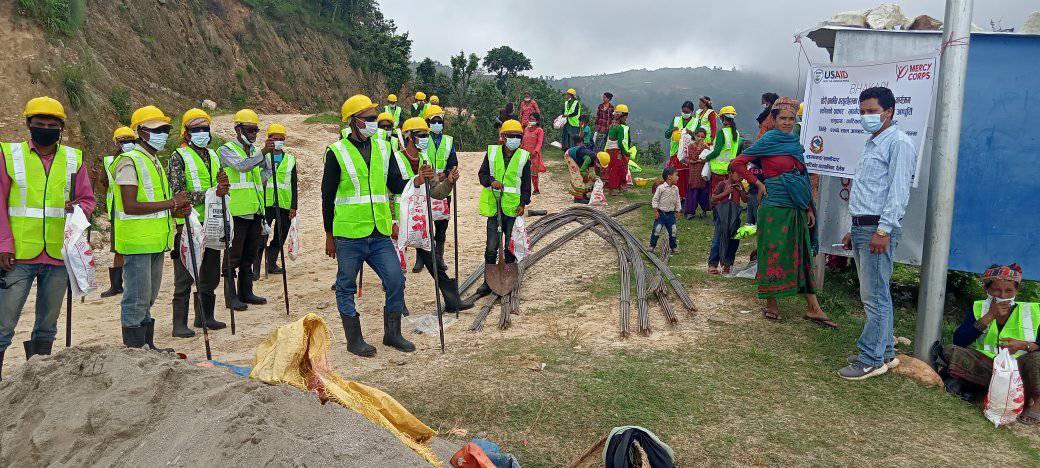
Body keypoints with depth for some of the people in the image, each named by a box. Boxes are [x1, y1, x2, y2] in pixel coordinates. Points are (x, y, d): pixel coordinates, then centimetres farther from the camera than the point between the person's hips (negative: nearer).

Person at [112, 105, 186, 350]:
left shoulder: (154, 161, 17)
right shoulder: (130, 162, -12)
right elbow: (130, 206, -21)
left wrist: (175, 210, 4)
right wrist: (170, 204, -19)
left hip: (156, 241, 10)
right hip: (137, 241, -9)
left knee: (148, 298, 17)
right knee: (137, 300, -4)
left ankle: (147, 346, 27)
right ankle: (133, 349, 4)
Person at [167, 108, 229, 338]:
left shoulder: (213, 156, 15)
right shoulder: (179, 157, -6)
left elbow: (222, 190, 21)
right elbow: (178, 194, -14)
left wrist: (224, 184, -3)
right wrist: (211, 192, -21)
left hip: (211, 224, 7)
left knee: (210, 274, 14)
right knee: (185, 276, -4)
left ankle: (205, 316, 26)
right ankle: (180, 323, 2)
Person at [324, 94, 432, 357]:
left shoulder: (383, 149, 10)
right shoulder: (337, 152, -4)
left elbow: (395, 185, 11)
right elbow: (328, 196, 0)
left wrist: (416, 181, -10)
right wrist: (329, 235, 2)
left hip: (379, 234, 4)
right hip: (348, 235, -4)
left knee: (396, 280, 2)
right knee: (347, 287, 6)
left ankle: (392, 333, 19)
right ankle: (354, 339, 19)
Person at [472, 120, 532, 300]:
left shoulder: (524, 157, 2)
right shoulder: (492, 152, 3)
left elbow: (526, 183, 4)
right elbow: (482, 173, 7)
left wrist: (523, 203, -7)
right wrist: (491, 181, -14)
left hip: (513, 208, 0)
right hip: (494, 206, 0)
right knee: (491, 247, 0)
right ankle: (488, 283, 9)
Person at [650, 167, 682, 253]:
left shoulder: (675, 189, 3)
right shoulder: (661, 188, -11)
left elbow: (678, 201, 12)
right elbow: (655, 199, -7)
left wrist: (677, 211, 9)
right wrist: (655, 211, -10)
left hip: (671, 214, 4)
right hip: (661, 213, -4)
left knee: (672, 231, 8)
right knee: (656, 230, -4)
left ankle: (673, 247, 21)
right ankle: (652, 245, 10)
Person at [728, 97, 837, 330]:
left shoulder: (796, 144, 14)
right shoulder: (767, 142, -5)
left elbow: (803, 178, 18)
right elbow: (737, 164, -8)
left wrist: (809, 208, 15)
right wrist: (758, 183, -8)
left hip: (797, 208, 7)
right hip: (775, 207, -6)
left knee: (803, 254, 7)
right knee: (773, 253, 1)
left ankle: (813, 308, 11)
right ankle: (771, 304, 14)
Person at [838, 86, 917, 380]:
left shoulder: (899, 143, -8)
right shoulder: (872, 144, 21)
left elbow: (898, 191, -16)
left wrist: (883, 230, -22)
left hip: (879, 229, -10)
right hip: (862, 227, 10)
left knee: (875, 297, -7)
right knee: (875, 295, 14)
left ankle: (871, 360, -2)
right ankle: (885, 351, 22)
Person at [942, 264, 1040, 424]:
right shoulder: (978, 309, 6)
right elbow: (958, 341, -8)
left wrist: (1024, 345, -26)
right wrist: (989, 316, -13)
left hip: (1017, 369, -2)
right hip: (985, 366, 2)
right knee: (950, 352, -23)